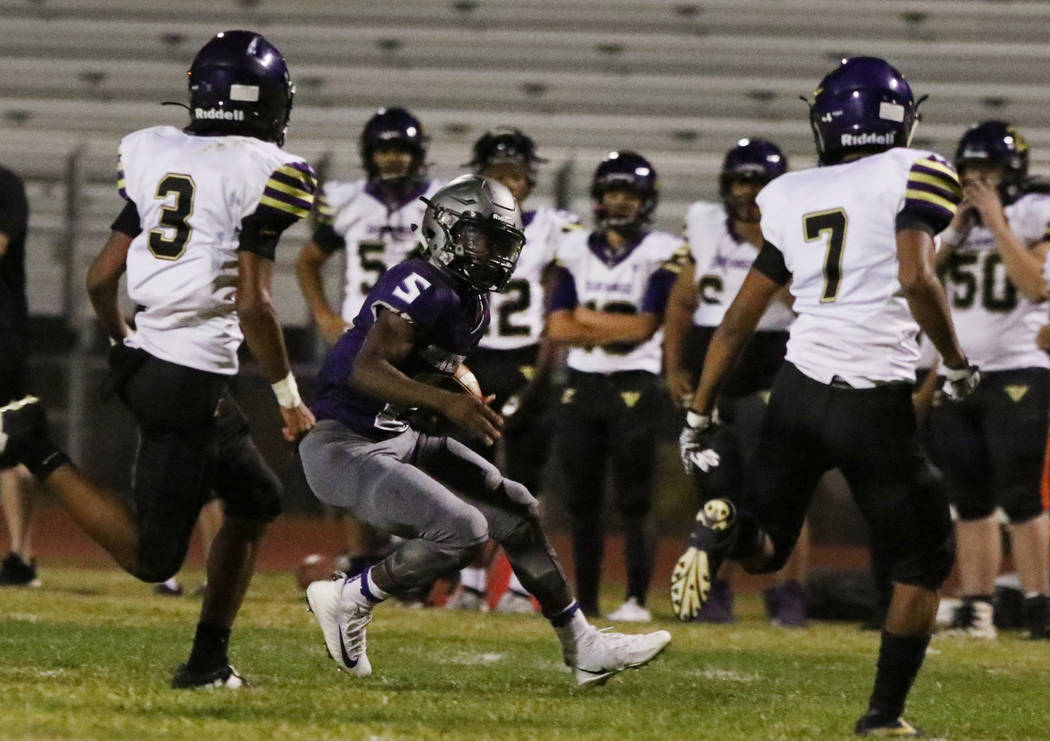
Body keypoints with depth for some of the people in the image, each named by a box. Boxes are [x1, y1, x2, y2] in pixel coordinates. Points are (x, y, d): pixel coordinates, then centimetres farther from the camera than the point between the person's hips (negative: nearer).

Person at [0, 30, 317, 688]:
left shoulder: (155, 155, 8)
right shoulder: (263, 172, -12)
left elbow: (101, 279, 10)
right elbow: (253, 304, -18)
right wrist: (288, 393, -6)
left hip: (146, 359, 8)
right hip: (193, 380, -8)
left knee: (256, 499, 24)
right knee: (152, 556, -2)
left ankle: (209, 660, 23)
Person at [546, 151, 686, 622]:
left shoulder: (662, 254, -4)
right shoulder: (576, 250, 9)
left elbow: (645, 326, -14)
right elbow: (558, 328, 1)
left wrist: (586, 319, -6)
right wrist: (615, 331, -11)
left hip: (635, 386, -4)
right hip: (581, 384, 4)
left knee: (634, 501, -4)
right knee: (581, 501, 6)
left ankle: (637, 598, -1)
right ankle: (584, 600, 12)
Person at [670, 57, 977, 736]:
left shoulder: (793, 198, 9)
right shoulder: (909, 176, -5)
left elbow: (740, 320, 12)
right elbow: (917, 281, -20)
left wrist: (700, 414, 20)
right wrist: (957, 363, -5)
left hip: (799, 392, 4)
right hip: (875, 406, -4)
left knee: (765, 549, 19)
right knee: (924, 560, 14)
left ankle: (725, 530, -15)